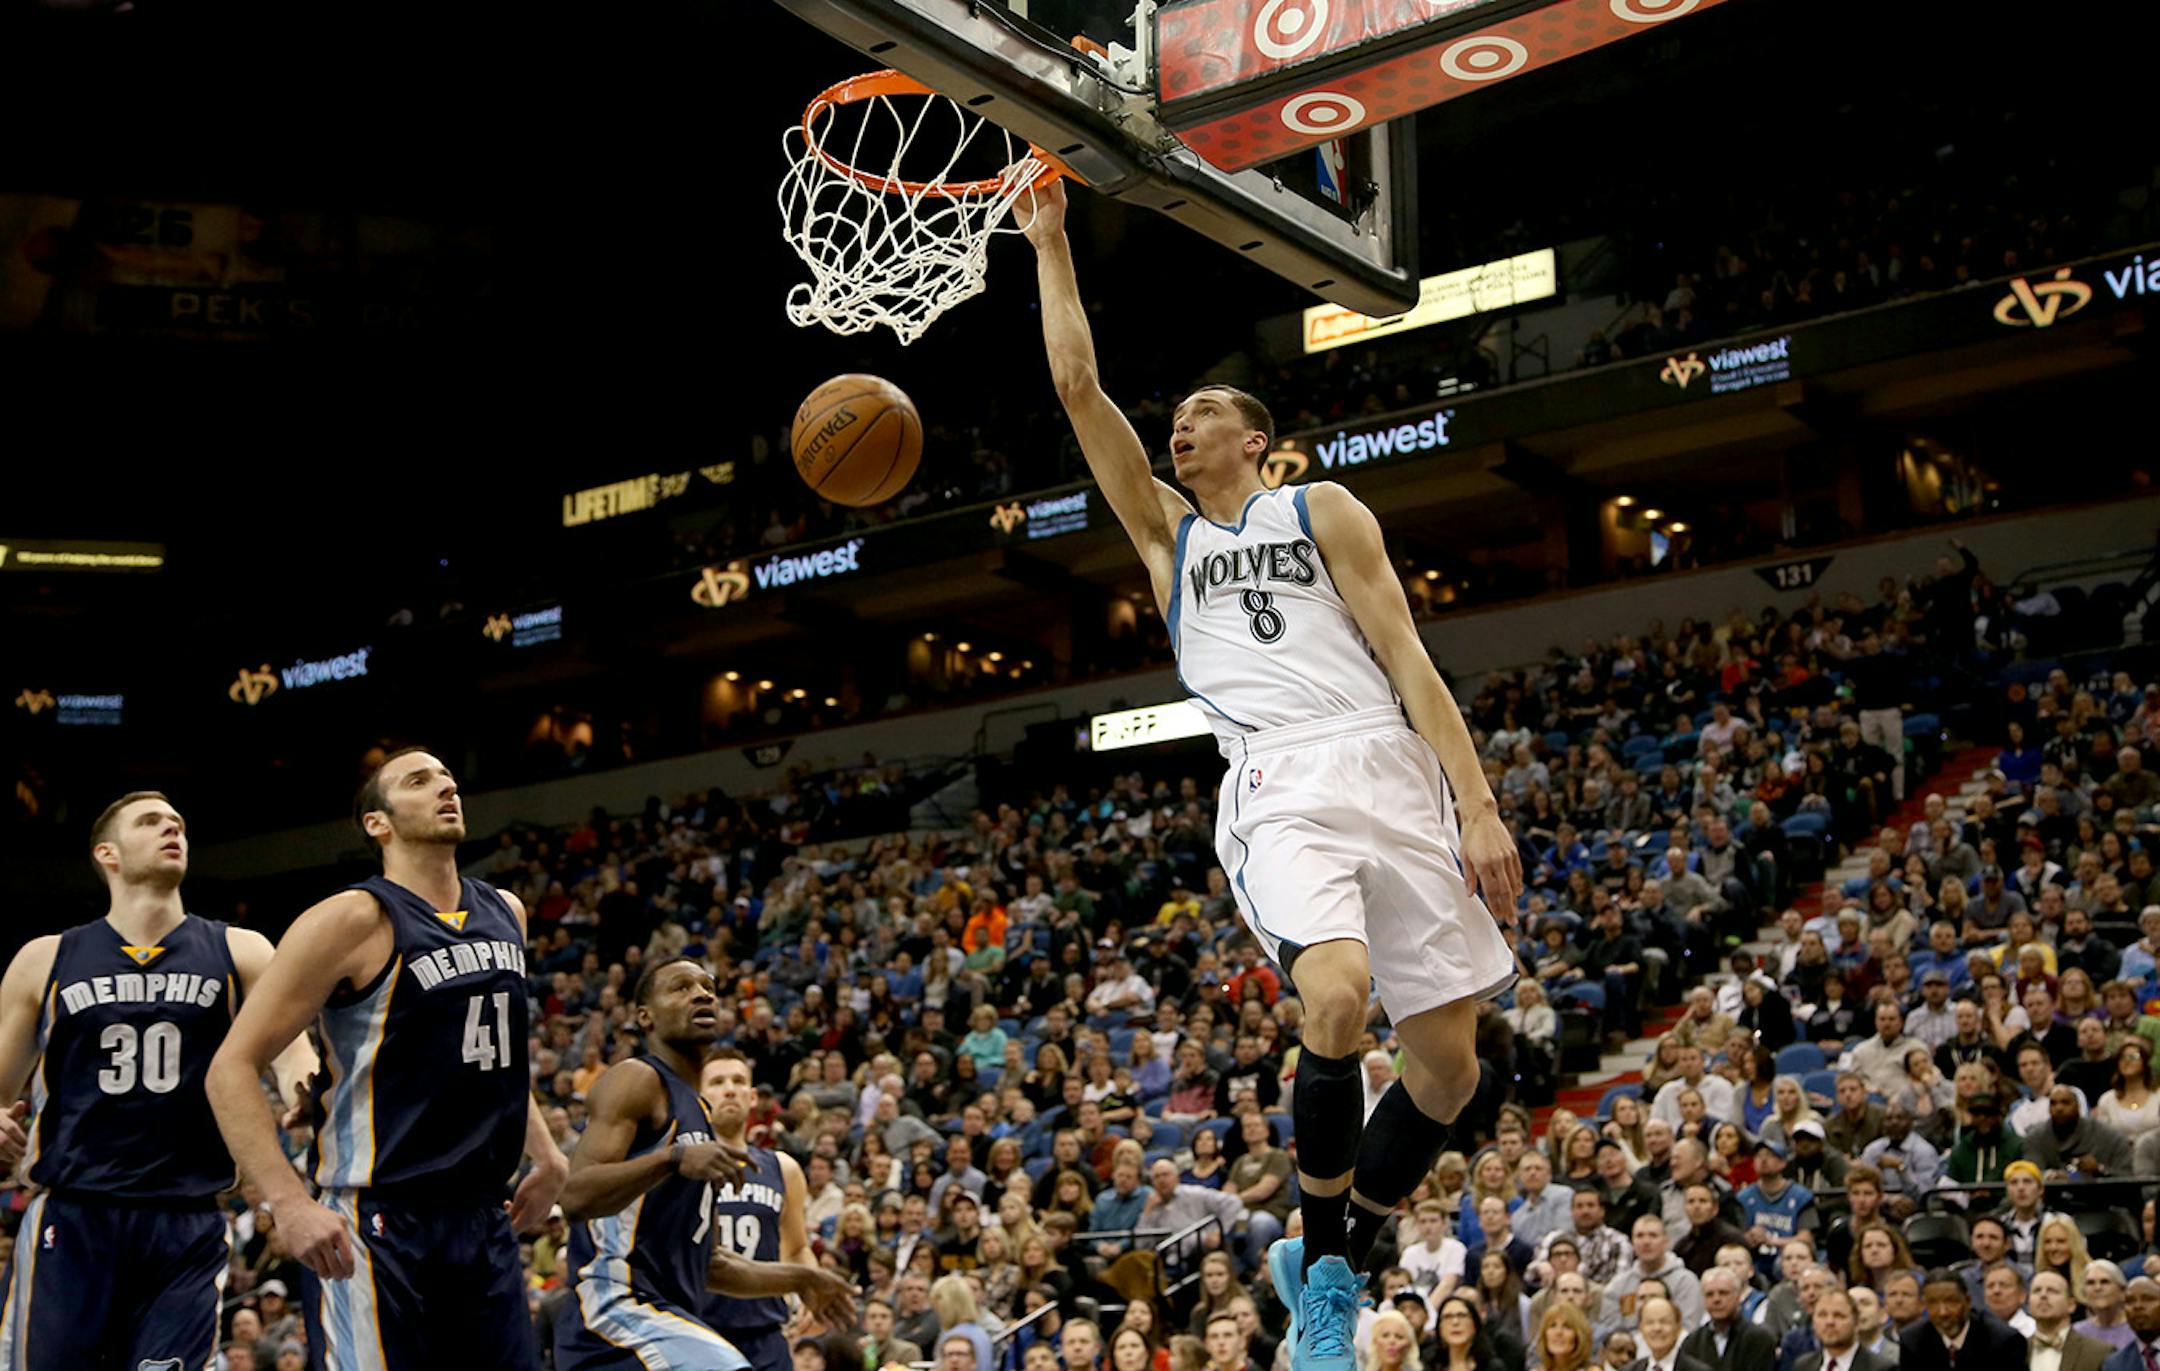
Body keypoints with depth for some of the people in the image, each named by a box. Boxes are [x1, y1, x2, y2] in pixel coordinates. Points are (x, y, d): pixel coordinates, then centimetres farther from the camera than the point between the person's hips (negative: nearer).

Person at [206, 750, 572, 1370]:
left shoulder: (504, 913, 12)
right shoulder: (355, 921, -10)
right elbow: (231, 1069, -12)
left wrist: (545, 1153, 16)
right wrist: (290, 1204, -22)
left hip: (483, 1220, 7)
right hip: (377, 1225, -7)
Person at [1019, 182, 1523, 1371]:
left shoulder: (1323, 510, 15)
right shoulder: (1164, 532, 22)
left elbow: (1405, 654, 5)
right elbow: (1076, 386, 16)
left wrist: (1477, 803, -4)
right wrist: (1050, 244, 18)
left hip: (1390, 772, 0)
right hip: (1275, 788, 0)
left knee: (1448, 1062, -4)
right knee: (1337, 996, -28)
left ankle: (1330, 1268, 17)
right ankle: (1322, 1256, -8)